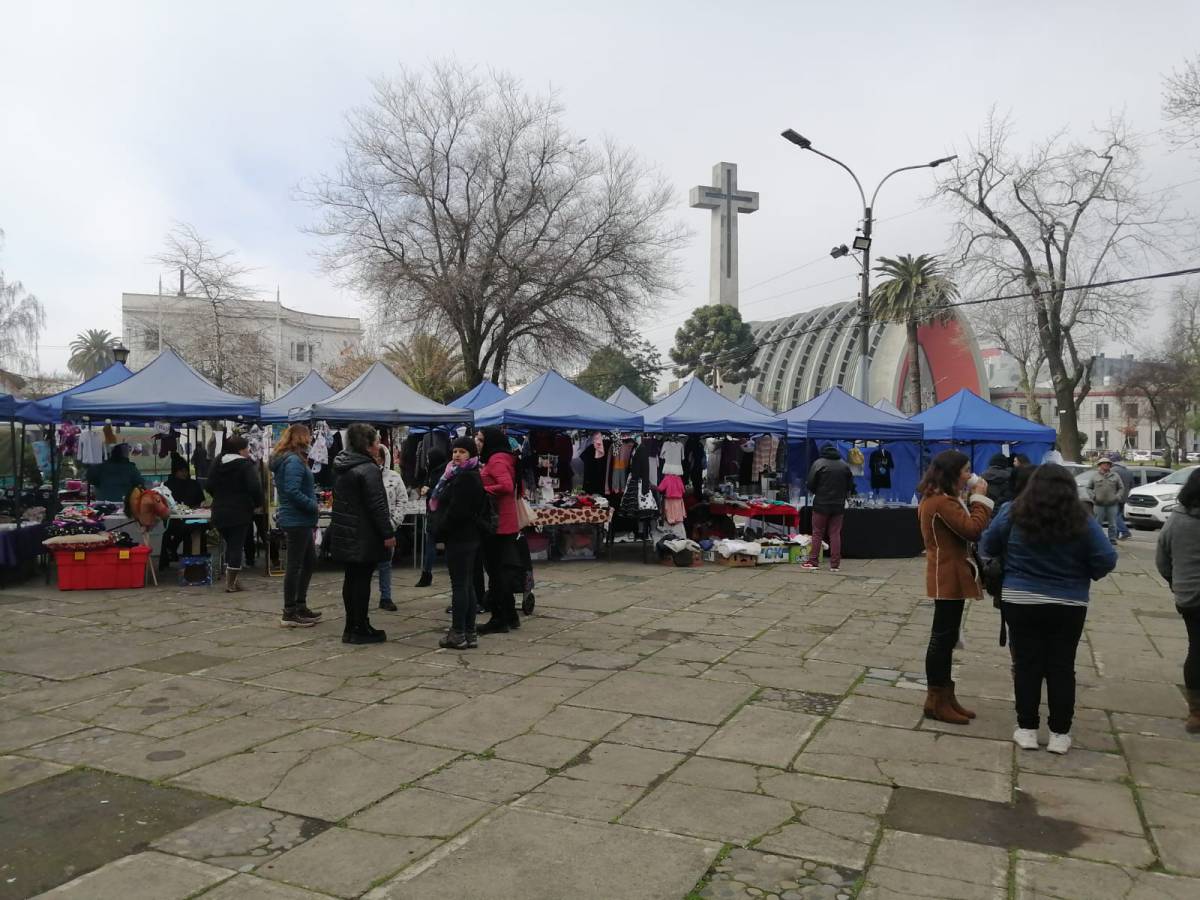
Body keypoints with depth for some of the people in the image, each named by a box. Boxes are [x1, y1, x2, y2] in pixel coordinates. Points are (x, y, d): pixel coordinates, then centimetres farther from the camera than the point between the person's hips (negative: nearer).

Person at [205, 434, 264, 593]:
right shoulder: (246, 465, -12)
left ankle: (230, 580, 19)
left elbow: (208, 486, 8)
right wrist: (258, 503, -5)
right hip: (240, 512, -6)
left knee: (230, 544, 18)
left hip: (220, 512, 6)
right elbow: (255, 488, -22)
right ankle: (231, 583, 1)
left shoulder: (217, 464, 8)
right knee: (237, 546, 0)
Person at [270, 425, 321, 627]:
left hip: (300, 520, 10)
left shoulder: (288, 459, 15)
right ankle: (289, 613, 5)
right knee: (295, 565, -3)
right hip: (297, 520, -10)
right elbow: (292, 491, -25)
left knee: (310, 560, 17)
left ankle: (300, 606, 24)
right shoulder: (294, 461, -16)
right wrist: (313, 505, -15)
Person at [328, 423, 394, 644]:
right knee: (362, 579, -2)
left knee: (351, 578, 14)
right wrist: (388, 533, -17)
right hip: (364, 535, -8)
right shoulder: (368, 470, -18)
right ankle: (361, 629, 4)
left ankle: (351, 627, 21)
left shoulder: (340, 467, 10)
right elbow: (377, 506, -21)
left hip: (344, 533, 8)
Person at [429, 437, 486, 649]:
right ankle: (470, 633, 17)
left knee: (459, 586, -5)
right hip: (469, 537, 10)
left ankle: (458, 634, 0)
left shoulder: (464, 478, -17)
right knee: (467, 585, 12)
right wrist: (440, 529, 12)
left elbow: (456, 511, -22)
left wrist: (438, 532, -10)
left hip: (458, 538, -10)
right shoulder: (471, 476, 16)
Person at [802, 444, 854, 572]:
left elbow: (811, 485, -8)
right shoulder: (844, 465, 5)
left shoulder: (818, 463, -8)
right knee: (835, 534, 6)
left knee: (817, 533, 5)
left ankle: (813, 561, 6)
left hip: (821, 504, -3)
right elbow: (850, 487, 9)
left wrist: (813, 492, 12)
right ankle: (835, 564, 5)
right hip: (839, 505, 3)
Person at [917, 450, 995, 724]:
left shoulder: (938, 498, 15)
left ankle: (945, 697, 23)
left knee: (946, 638, 15)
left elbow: (964, 525, 14)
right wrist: (980, 498, -12)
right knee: (943, 638, -4)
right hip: (947, 577, -11)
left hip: (950, 575, 11)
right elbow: (973, 530, -22)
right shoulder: (942, 501, -20)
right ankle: (936, 701, 4)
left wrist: (974, 499, 4)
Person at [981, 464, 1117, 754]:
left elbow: (987, 547, 1)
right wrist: (1084, 575, 11)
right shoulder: (1081, 520, -7)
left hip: (1021, 602, 0)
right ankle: (1060, 733, 16)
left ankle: (1027, 729, 14)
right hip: (1069, 606, 0)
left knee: (1027, 665, 8)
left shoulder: (1014, 513, -7)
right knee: (1062, 667, 9)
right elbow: (1107, 559, -8)